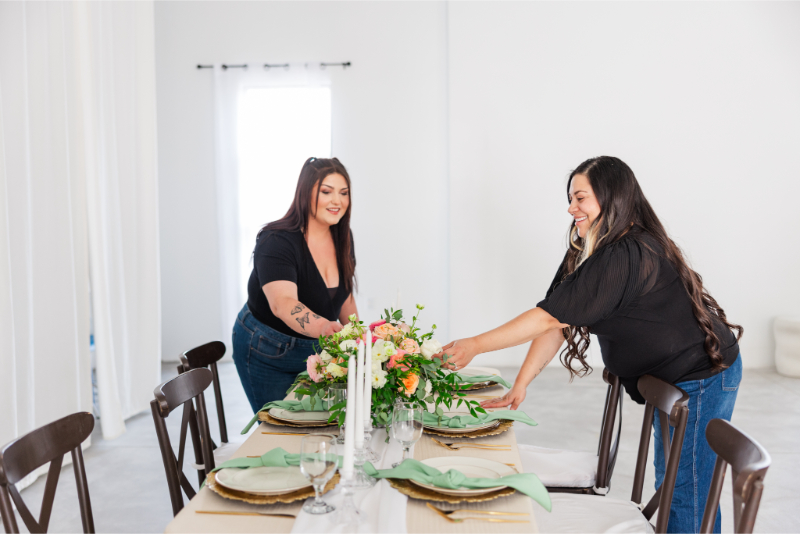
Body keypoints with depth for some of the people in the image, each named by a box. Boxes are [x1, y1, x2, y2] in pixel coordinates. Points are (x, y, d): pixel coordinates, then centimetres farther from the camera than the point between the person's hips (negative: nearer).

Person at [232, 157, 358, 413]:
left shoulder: (342, 237, -4)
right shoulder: (276, 241, -27)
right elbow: (282, 303, -44)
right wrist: (323, 327, -61)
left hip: (314, 349, 6)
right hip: (268, 353, -6)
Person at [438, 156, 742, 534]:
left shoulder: (625, 257, -30)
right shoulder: (595, 251, 1)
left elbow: (550, 318, -31)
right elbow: (556, 323, -3)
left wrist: (474, 346, -27)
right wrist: (519, 386, -8)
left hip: (701, 380, -10)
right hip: (673, 378, 10)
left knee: (687, 494, 0)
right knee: (667, 484, 20)